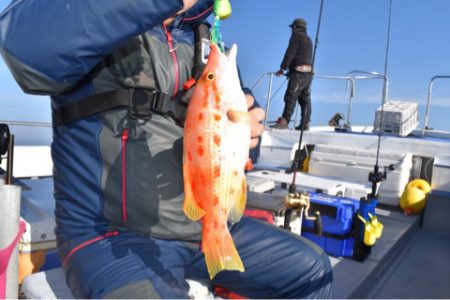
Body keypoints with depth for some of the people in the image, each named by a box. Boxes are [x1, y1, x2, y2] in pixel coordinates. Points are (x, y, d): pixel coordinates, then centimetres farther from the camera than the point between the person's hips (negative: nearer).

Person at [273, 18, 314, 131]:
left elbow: (290, 53, -9)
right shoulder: (308, 39, 26)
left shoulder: (296, 36, 0)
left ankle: (284, 121, -16)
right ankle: (305, 123, 5)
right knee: (305, 98, 6)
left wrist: (282, 68, -6)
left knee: (291, 96, -12)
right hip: (308, 71, 9)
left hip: (299, 71, -9)